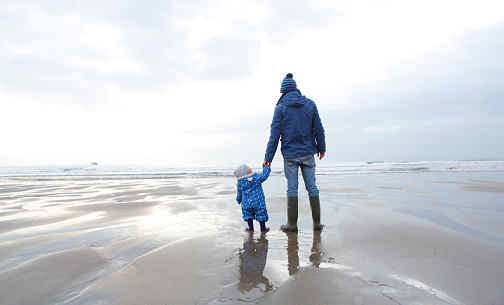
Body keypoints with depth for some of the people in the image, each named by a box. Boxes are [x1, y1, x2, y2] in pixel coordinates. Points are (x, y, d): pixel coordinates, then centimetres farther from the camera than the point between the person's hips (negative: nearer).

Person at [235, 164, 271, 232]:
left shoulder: (240, 183, 4)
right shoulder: (256, 178, -11)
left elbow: (239, 193, 14)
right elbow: (264, 175, -7)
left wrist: (239, 200, 32)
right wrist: (266, 167, 8)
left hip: (246, 203, 3)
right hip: (258, 202, -3)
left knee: (248, 214, 20)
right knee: (261, 213, 10)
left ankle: (250, 228, 20)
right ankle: (263, 228, 16)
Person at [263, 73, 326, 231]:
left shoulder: (281, 107, -5)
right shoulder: (310, 104, 4)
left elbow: (274, 134, -7)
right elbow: (319, 129, 7)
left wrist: (268, 157, -2)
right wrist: (321, 148, 20)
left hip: (290, 154, -2)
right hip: (308, 153, 3)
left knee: (292, 188, 5)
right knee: (312, 187, 9)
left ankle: (292, 223, 11)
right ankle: (317, 223, 15)